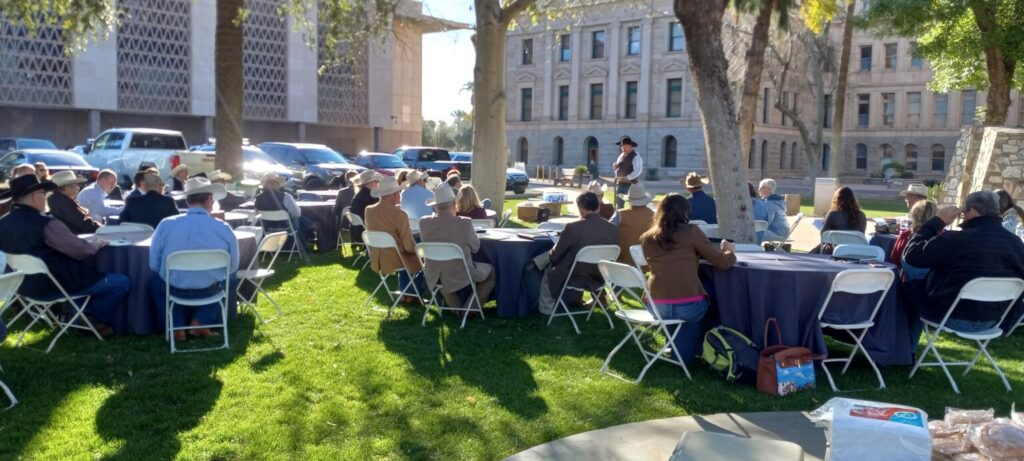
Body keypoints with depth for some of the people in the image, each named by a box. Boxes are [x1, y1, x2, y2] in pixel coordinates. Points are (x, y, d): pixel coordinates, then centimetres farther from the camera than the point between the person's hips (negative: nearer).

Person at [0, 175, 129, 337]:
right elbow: (81, 251, -21)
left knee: (90, 272, 32)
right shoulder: (46, 224, -25)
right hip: (55, 285, -9)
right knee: (122, 282, -1)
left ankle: (81, 315, 28)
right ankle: (94, 320, 16)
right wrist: (97, 244, 0)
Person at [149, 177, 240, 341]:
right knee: (231, 280, 32)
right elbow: (233, 267, 2)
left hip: (173, 290, 1)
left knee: (155, 279, 34)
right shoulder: (224, 228, -9)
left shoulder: (166, 224, -8)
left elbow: (154, 265, 1)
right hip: (209, 292, 0)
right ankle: (201, 322, 15)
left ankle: (177, 328, 19)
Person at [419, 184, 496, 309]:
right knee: (491, 271, 23)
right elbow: (475, 247, -5)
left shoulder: (424, 223, -10)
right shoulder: (465, 223, -20)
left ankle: (456, 307, 36)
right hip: (462, 276, -4)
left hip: (435, 279, 4)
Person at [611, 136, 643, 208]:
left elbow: (638, 171, -20)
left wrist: (627, 178, -27)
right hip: (620, 183, 8)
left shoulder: (636, 156, -10)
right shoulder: (621, 156, 14)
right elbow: (617, 169, 23)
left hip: (630, 184, -8)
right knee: (619, 204, 11)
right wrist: (615, 167, -1)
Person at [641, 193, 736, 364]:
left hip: (656, 306, 4)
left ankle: (678, 353, 38)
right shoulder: (691, 232, -1)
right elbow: (723, 263, 3)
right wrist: (729, 250, 24)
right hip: (688, 306, -4)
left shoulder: (646, 238, 11)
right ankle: (683, 357, 36)